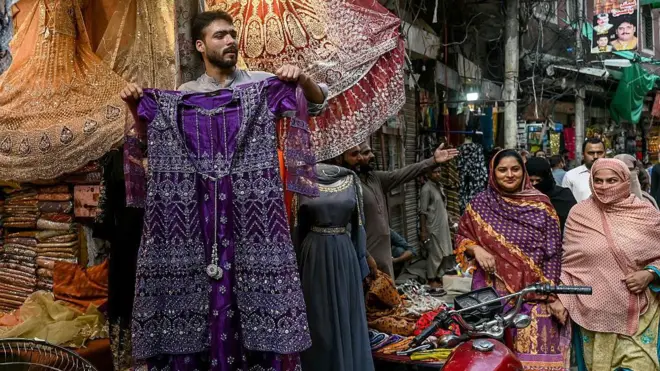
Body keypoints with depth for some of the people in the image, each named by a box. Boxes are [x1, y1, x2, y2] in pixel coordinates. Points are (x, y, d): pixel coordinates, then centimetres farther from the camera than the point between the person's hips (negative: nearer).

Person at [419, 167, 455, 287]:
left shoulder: (439, 186, 11)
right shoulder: (426, 189, -15)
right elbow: (422, 212, -16)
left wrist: (448, 220, 19)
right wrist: (423, 230, -19)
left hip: (443, 226, 9)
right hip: (433, 227, -9)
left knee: (445, 253, 13)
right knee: (435, 254, -1)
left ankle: (439, 276, 26)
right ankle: (431, 279, 13)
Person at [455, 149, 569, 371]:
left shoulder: (540, 205, 0)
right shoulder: (480, 204, 4)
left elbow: (553, 253, -1)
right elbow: (462, 236, 11)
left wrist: (555, 296, -5)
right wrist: (476, 249, -10)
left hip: (534, 294, -1)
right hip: (493, 291, 1)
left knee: (534, 350, -1)